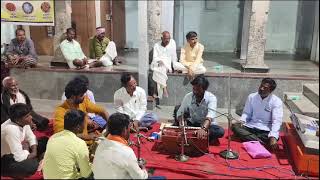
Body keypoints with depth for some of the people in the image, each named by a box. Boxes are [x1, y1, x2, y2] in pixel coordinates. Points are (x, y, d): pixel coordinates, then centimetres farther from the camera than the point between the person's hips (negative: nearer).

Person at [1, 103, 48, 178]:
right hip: (5, 160, -9)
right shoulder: (11, 129, -34)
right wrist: (26, 148, -13)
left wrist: (34, 152, -11)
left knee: (45, 141, 5)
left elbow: (31, 137, 5)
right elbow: (20, 157, -34)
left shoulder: (23, 122, -11)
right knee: (32, 166, -34)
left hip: (17, 152, 9)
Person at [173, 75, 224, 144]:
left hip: (207, 125, -2)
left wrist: (203, 129, -53)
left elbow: (210, 116, -35)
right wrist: (181, 124, -31)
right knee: (177, 108, -15)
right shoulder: (188, 96, -11)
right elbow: (180, 113, -10)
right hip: (192, 124, 2)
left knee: (220, 131, -33)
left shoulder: (211, 98, -21)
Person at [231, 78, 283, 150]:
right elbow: (246, 113, 8)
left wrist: (273, 137, -34)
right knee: (235, 126, -25)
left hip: (266, 130, -2)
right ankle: (259, 142, -34)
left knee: (275, 137, -34)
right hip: (250, 127, 3)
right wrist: (242, 121, -17)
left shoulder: (276, 101, -8)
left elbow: (277, 121, -18)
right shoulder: (252, 97, 3)